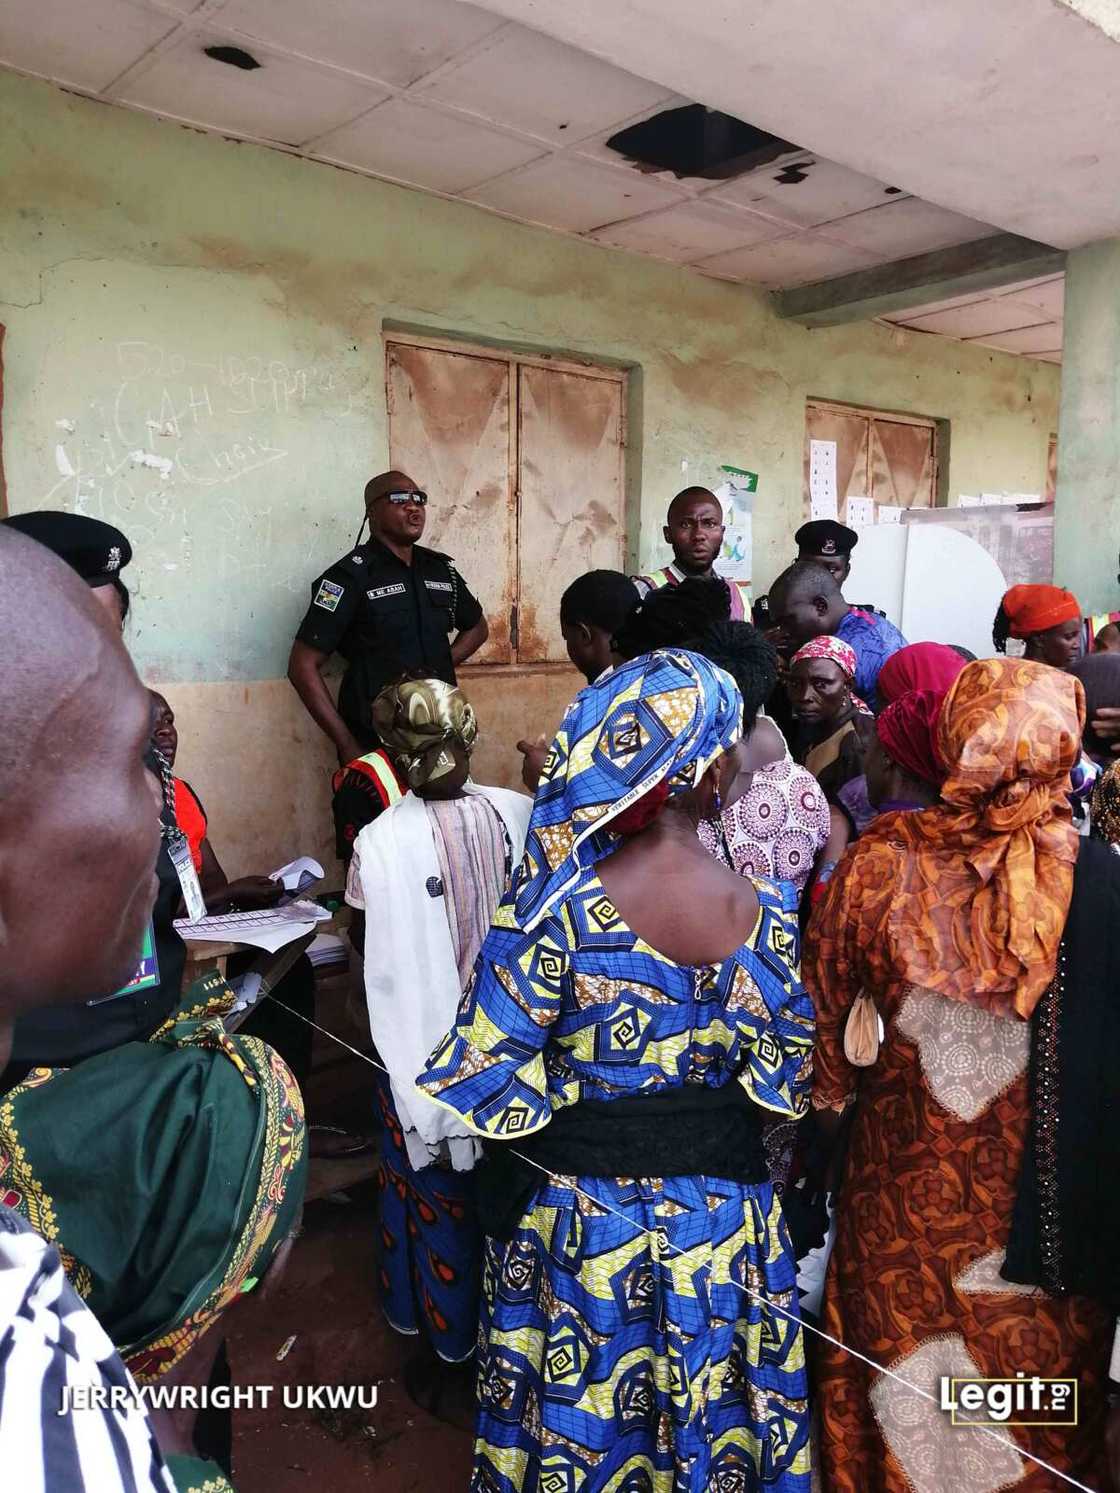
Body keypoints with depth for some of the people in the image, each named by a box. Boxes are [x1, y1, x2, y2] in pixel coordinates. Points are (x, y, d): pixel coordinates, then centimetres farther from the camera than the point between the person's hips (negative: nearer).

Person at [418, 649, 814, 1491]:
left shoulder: (556, 903, -22)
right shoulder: (765, 913, -14)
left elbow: (491, 1078, -15)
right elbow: (784, 1083, -5)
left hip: (578, 1212, -1)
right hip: (722, 1218, 2)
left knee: (582, 1423, 22)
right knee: (713, 1417, 25)